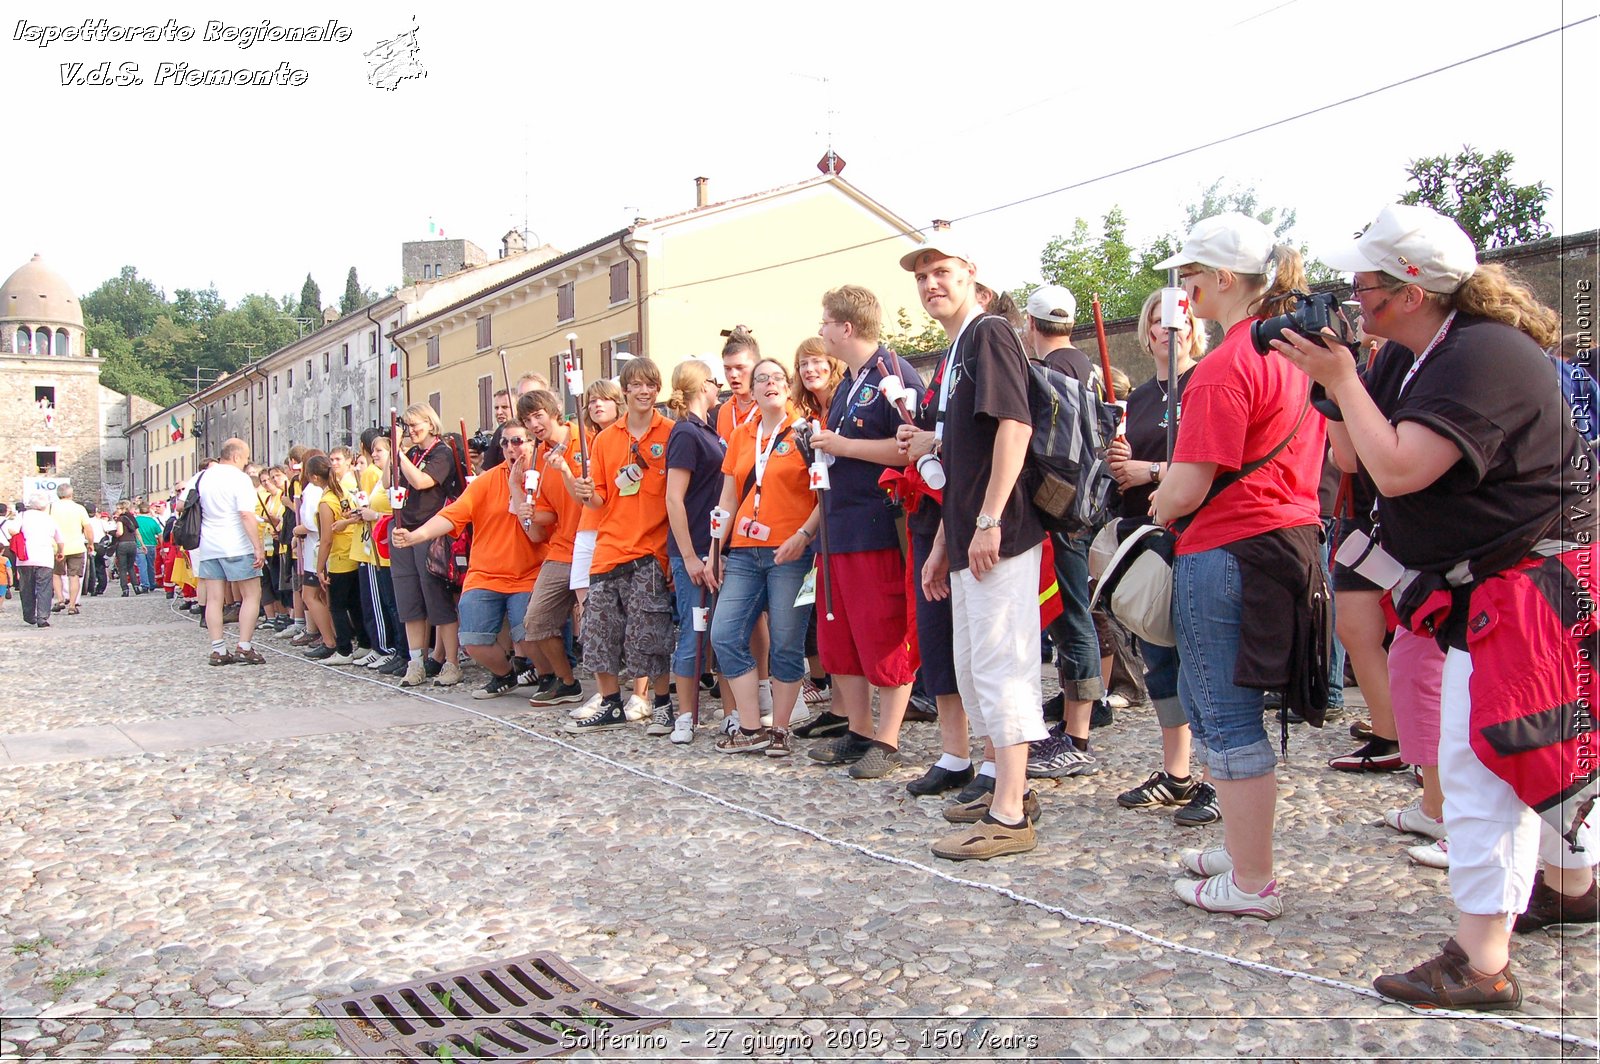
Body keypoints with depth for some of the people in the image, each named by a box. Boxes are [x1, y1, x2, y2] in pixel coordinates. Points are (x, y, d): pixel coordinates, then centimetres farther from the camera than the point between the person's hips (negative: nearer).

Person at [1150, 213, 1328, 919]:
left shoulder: (1225, 365, -18)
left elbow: (1187, 489, -20)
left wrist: (1155, 511, 3)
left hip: (1228, 553, -10)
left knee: (1229, 719, 0)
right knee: (1206, 702, 20)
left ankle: (1252, 883, 10)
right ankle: (1242, 846, 31)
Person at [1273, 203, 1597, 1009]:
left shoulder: (1485, 358, -23)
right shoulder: (1407, 359, 7)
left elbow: (1399, 466, -30)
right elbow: (1352, 456, 9)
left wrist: (1341, 378, -21)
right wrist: (1326, 378, -3)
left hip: (1524, 585, -10)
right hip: (1480, 587, 10)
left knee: (1479, 760, -12)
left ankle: (1479, 963, -9)